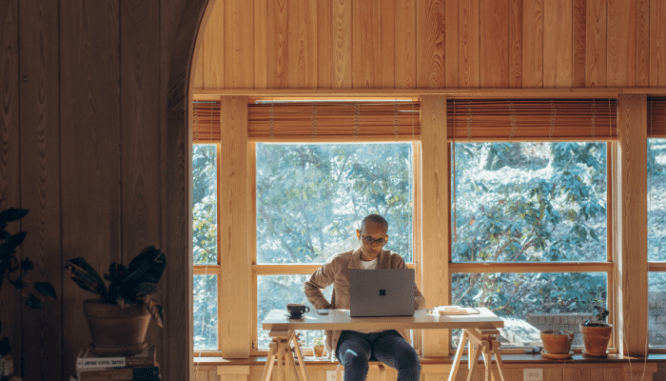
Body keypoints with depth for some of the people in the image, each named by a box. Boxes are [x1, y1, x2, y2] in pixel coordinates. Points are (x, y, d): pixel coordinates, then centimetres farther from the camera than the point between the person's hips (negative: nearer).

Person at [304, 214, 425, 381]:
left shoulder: (395, 262, 8)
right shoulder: (339, 263, 6)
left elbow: (419, 300, 5)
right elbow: (310, 285, 22)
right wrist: (324, 307, 3)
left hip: (386, 334, 1)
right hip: (350, 334, -1)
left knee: (410, 361, -32)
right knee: (356, 363, -37)